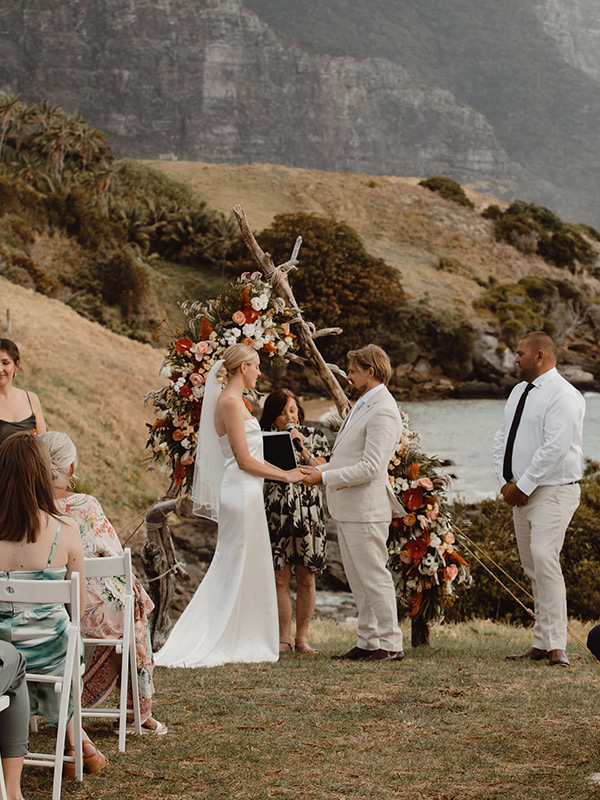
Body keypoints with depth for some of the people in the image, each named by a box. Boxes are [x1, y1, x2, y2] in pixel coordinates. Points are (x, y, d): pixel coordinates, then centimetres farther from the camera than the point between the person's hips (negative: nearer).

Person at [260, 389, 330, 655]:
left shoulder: (314, 437, 8)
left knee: (306, 579, 1)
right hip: (276, 516, 0)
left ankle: (302, 637, 8)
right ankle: (283, 638, 4)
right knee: (280, 578, -2)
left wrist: (302, 450, -11)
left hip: (308, 516, 0)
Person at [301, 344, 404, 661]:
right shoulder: (363, 405, 17)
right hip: (347, 509, 10)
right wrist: (317, 469, 10)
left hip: (365, 510, -10)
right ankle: (368, 642, 18)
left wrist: (325, 478, -20)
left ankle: (390, 644, 1)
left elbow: (370, 466, -22)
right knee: (358, 580, 13)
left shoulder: (382, 412, -16)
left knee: (374, 577, -5)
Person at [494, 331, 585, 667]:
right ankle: (541, 645, 11)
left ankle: (556, 646, -21)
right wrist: (506, 482, 2)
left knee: (544, 558, -21)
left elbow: (554, 448, -20)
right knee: (533, 567, 8)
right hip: (520, 492, 9)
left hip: (553, 491, -9)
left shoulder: (563, 395, -12)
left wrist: (523, 486, -17)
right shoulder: (519, 392, 16)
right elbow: (503, 438, 16)